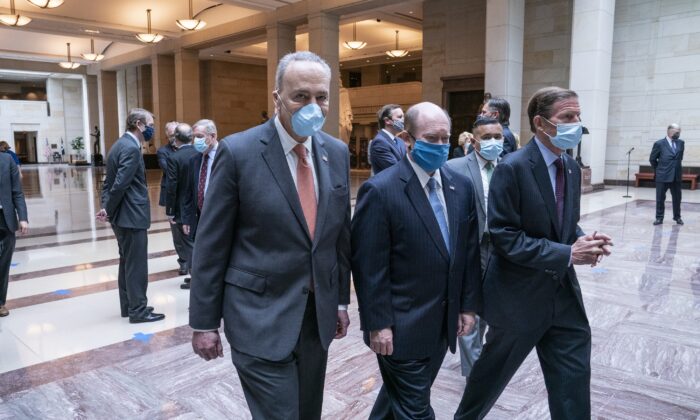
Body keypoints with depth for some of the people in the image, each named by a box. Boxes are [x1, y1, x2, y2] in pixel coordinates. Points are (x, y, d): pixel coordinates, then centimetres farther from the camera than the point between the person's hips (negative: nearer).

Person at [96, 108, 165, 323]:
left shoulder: (120, 144, 14)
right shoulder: (131, 148, -17)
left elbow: (109, 181, 14)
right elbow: (120, 184, -22)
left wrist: (106, 207, 4)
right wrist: (108, 211, -11)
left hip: (124, 215, 10)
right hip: (132, 216, -10)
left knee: (127, 263, 16)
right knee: (137, 265, -1)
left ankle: (128, 306, 26)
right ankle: (138, 310, 7)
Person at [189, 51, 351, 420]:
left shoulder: (336, 152, 3)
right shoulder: (238, 152, -13)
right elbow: (210, 245, -9)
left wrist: (341, 299, 12)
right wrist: (204, 322, -7)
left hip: (318, 315, 6)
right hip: (260, 319, -5)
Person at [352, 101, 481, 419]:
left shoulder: (461, 186, 4)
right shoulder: (380, 190, -16)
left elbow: (469, 250, 9)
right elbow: (368, 265, -16)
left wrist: (468, 305, 8)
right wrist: (377, 324, -15)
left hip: (444, 322, 6)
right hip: (401, 324, -6)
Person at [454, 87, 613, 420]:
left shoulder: (571, 168, 6)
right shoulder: (512, 168, -17)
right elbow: (503, 237, -21)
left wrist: (582, 241, -7)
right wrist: (567, 254, -23)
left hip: (563, 293, 6)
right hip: (519, 295, -6)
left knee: (573, 378, 9)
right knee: (495, 370, 15)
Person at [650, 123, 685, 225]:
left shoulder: (681, 143, 7)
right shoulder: (659, 144, -4)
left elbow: (680, 157, 20)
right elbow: (652, 159, 4)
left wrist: (676, 167, 17)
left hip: (677, 176, 3)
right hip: (662, 176, -3)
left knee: (677, 198, 9)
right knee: (660, 198, 3)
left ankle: (677, 217, 23)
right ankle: (659, 218, 12)